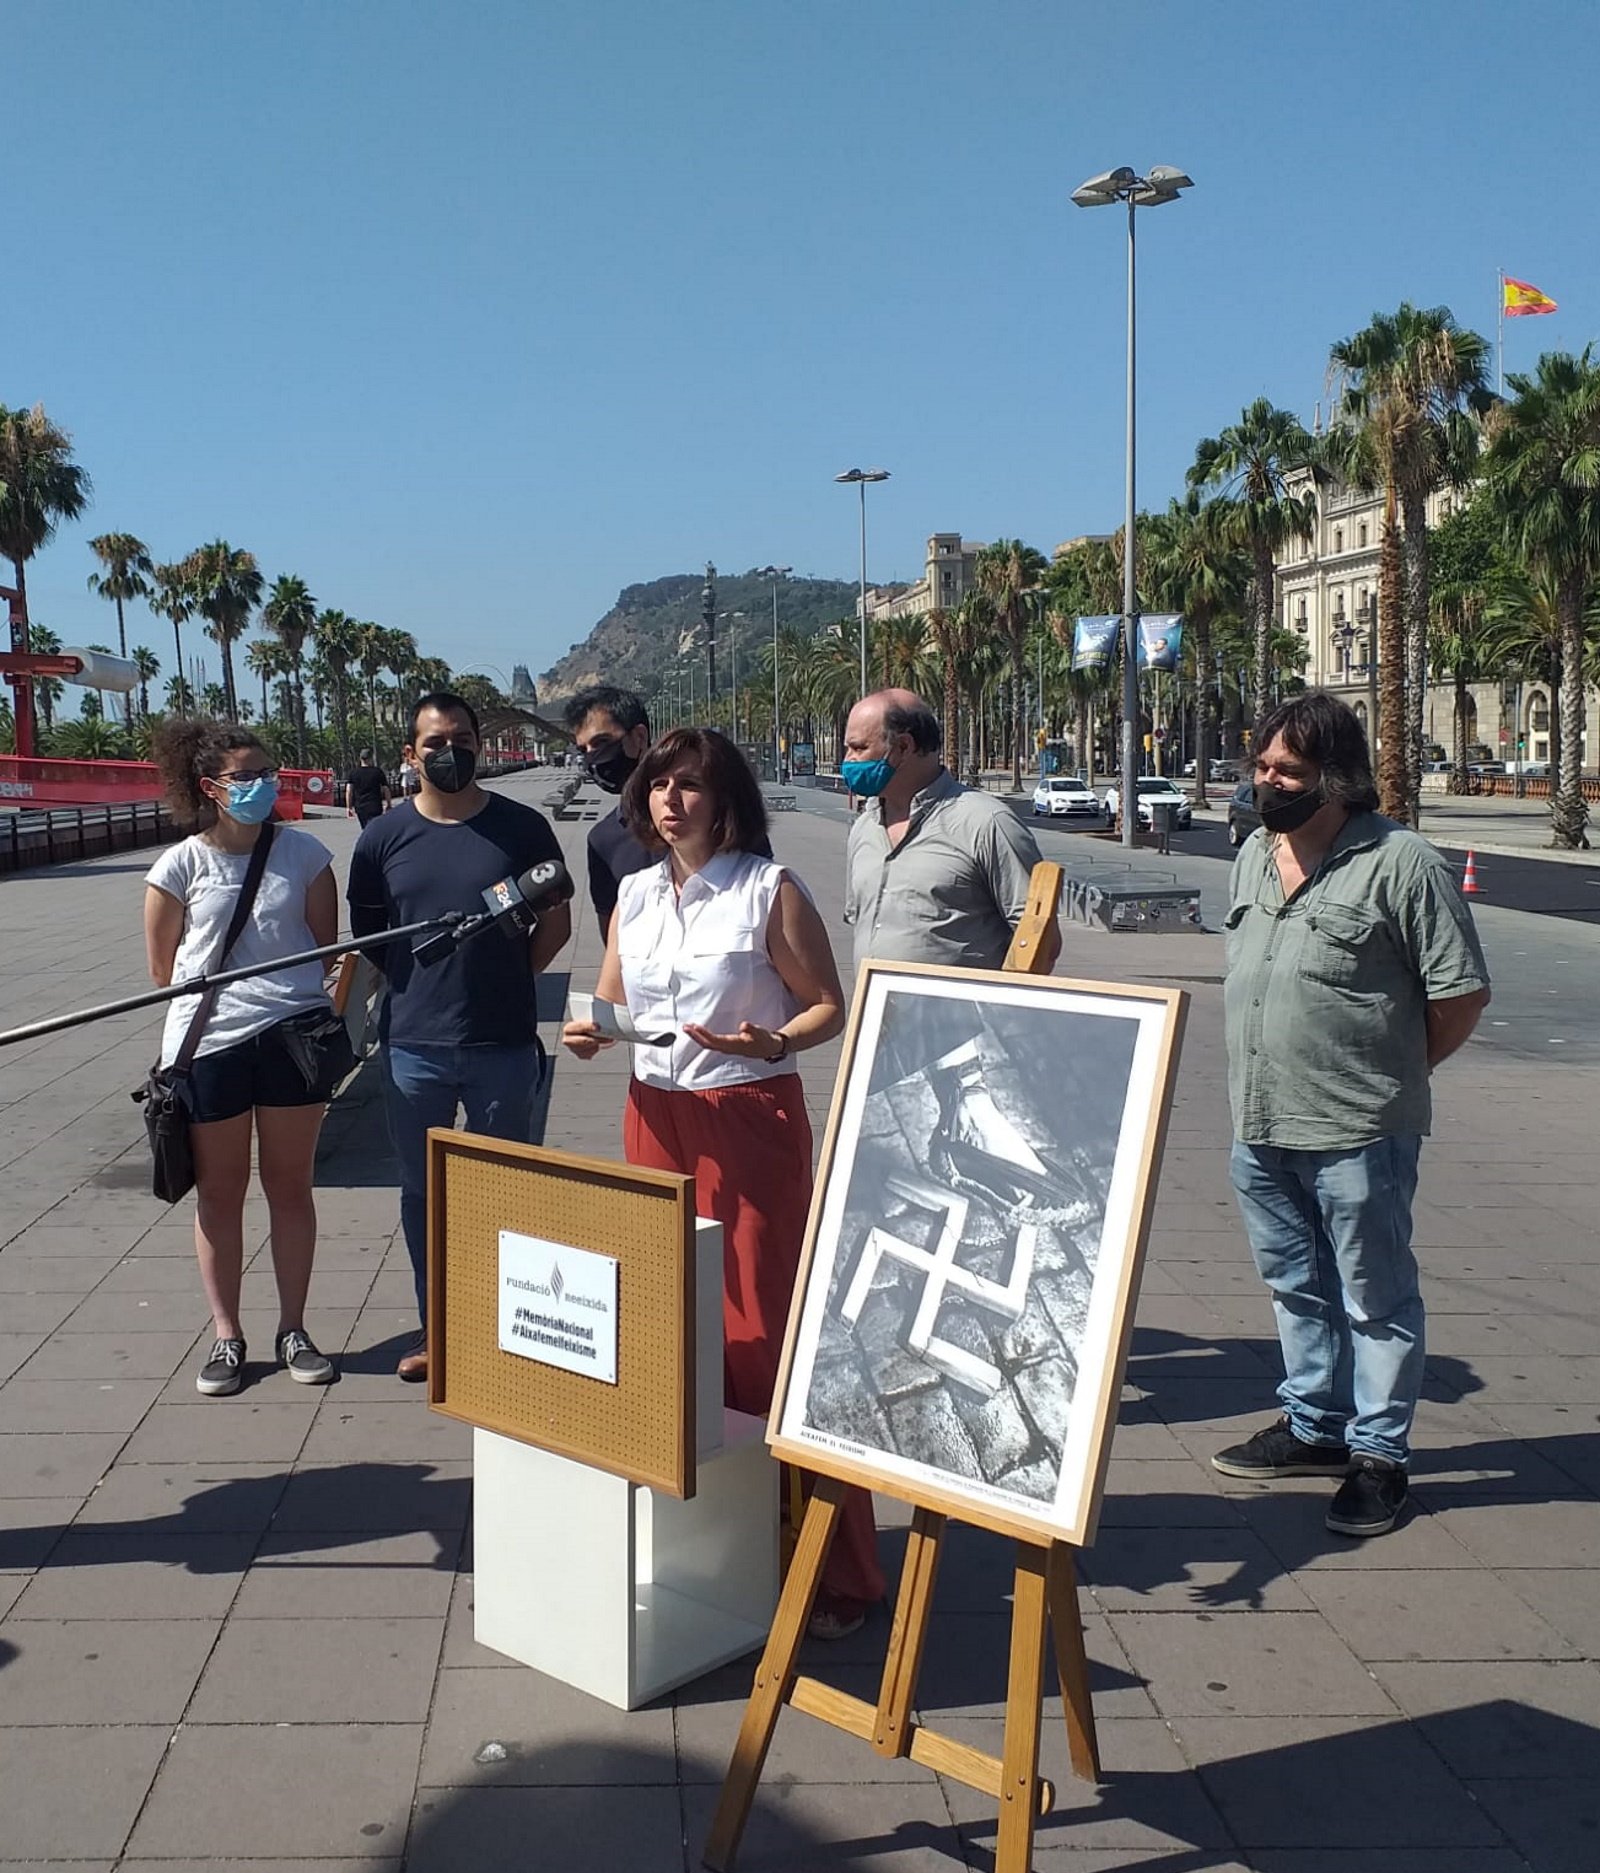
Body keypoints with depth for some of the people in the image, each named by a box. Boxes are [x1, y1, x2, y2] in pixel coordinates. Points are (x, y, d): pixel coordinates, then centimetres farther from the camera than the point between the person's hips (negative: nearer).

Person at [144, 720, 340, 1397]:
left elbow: (327, 946, 8)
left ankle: (293, 1330, 22)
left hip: (294, 1035, 1)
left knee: (290, 1185, 10)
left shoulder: (302, 853, 0)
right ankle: (226, 1337, 22)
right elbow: (163, 969, 4)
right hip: (208, 1042, -1)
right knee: (219, 1193, 10)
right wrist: (227, 999, 8)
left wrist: (285, 998, 1)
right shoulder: (179, 866, -4)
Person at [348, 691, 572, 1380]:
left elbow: (556, 923, 8)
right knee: (422, 1191, 12)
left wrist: (505, 980, 4)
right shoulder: (384, 837, 1)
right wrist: (419, 984, 5)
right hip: (413, 1046, 2)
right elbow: (366, 938, 12)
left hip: (503, 1044, -1)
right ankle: (433, 1326, 27)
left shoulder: (522, 827, -2)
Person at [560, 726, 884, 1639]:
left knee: (764, 1335, -6)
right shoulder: (636, 893, 11)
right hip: (656, 1118, 6)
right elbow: (612, 1002, 19)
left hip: (751, 1119, -6)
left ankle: (834, 1565, 2)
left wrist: (767, 1041, -23)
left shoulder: (770, 891, -6)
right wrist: (590, 1033, -3)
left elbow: (828, 1007, -5)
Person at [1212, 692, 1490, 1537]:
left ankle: (1379, 1455, 19)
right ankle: (1314, 1426, 35)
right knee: (1297, 1288, 20)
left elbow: (1461, 992, -11)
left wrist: (1389, 1074, -2)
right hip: (1259, 1128, 7)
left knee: (1375, 1300, 7)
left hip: (1356, 1135, -7)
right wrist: (1260, 1079, 12)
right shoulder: (1254, 854, 9)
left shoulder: (1401, 865, -13)